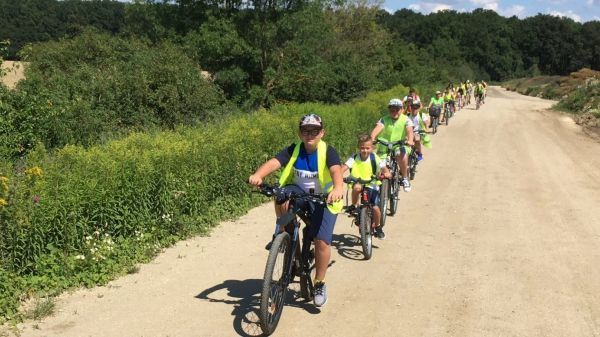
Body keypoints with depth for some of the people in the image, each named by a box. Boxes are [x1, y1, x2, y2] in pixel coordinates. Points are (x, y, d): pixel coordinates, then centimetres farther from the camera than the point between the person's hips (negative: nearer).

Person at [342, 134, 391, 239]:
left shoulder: (375, 158, -10)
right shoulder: (354, 158, -12)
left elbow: (385, 170, -14)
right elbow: (343, 168, -23)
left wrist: (386, 174, -37)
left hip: (372, 185, 0)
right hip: (358, 183, 0)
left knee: (375, 207, -15)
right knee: (357, 187, -37)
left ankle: (378, 227, 14)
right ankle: (354, 206, -8)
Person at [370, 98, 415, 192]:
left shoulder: (406, 119, -4)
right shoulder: (384, 119, -4)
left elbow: (409, 130, -21)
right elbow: (377, 128, -21)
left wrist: (410, 140, -43)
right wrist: (372, 139, -42)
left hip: (400, 146, -2)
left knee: (402, 155, -34)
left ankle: (405, 178, -16)